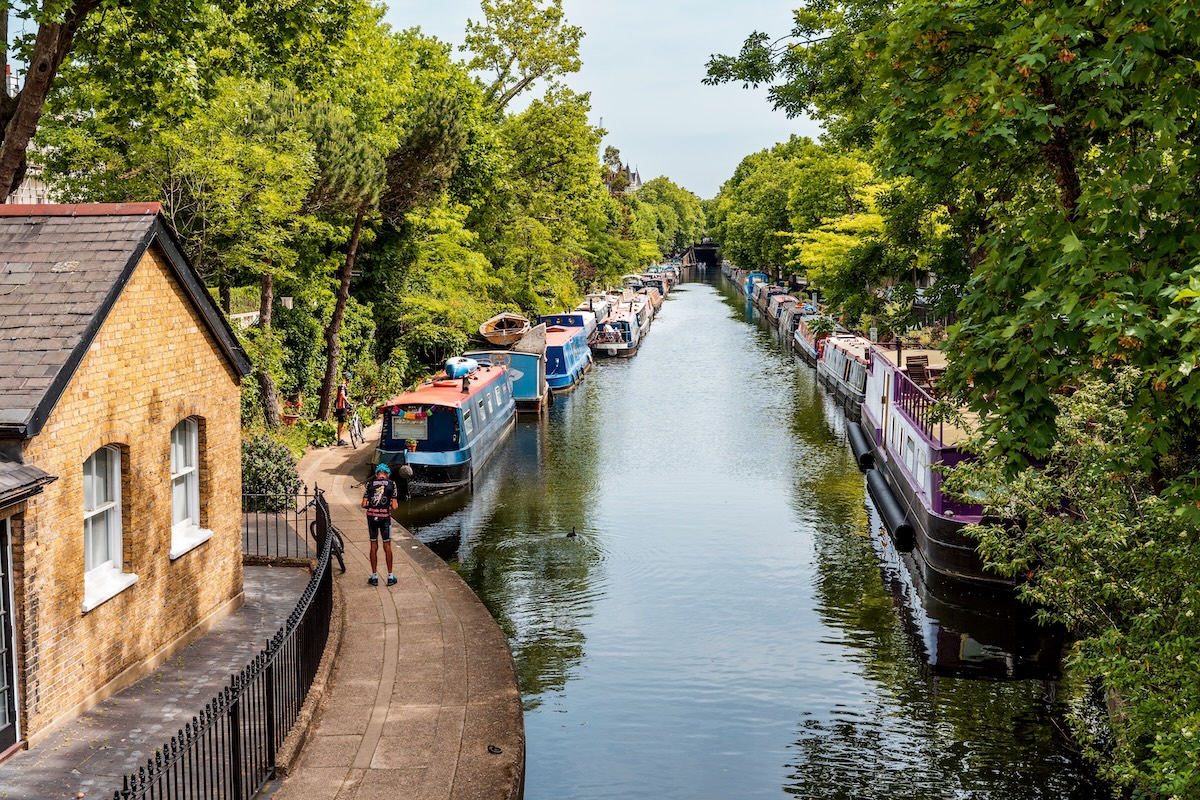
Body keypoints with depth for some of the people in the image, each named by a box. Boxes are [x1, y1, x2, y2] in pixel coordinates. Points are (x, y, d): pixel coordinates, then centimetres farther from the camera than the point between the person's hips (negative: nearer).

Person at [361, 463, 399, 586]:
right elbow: (394, 506, -4)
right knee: (387, 546, 9)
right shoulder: (391, 483, 0)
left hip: (371, 517, 1)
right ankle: (390, 577, 14)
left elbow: (364, 504, -1)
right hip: (385, 517, -1)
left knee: (374, 546, 10)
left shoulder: (370, 483, 3)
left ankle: (374, 577, 15)